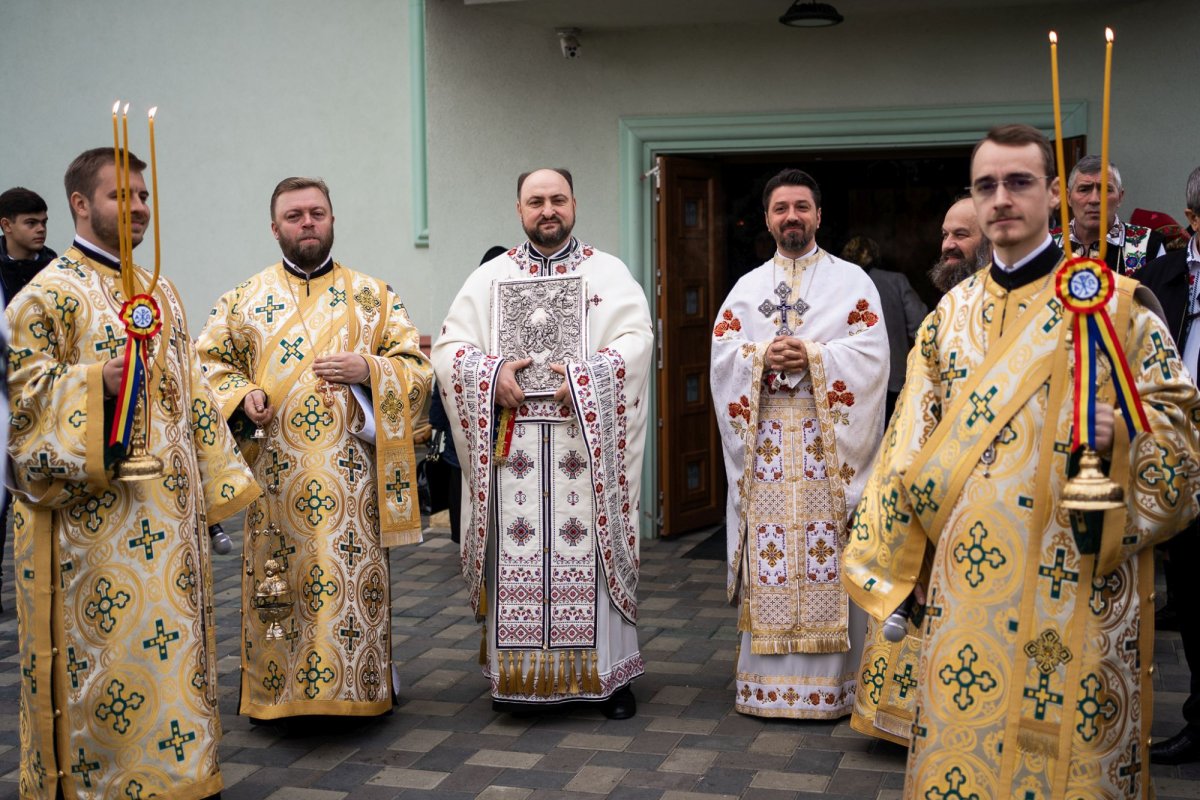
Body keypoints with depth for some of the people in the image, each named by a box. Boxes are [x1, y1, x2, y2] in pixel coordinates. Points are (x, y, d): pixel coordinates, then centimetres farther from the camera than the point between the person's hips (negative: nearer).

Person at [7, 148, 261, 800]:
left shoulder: (163, 293, 16)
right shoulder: (47, 295, -5)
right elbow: (23, 393, -10)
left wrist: (213, 476, 15)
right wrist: (95, 383, -24)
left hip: (168, 507, 7)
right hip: (94, 508, -6)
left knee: (170, 635, 10)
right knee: (101, 643, -3)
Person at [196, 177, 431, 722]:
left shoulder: (373, 296, 8)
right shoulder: (244, 299, 11)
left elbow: (417, 369, 5)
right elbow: (210, 364, 12)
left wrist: (368, 370, -13)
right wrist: (241, 396, -7)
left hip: (352, 472, 0)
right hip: (276, 474, 1)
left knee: (355, 578, 0)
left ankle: (361, 687, 13)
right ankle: (276, 692, 14)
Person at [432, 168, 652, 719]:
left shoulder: (608, 273, 9)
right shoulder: (489, 278, 14)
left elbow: (636, 340, -4)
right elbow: (448, 348, 7)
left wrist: (587, 375, -19)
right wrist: (492, 373, -12)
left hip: (584, 442, -1)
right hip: (511, 442, 2)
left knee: (588, 548, -2)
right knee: (515, 554, 0)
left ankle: (608, 672, 7)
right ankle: (516, 672, 10)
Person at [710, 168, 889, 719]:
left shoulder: (851, 281, 8)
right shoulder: (748, 287, 16)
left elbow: (871, 353, -3)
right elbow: (721, 353, 6)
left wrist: (812, 357, -15)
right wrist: (763, 356, -12)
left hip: (829, 439, -2)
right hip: (764, 440, 2)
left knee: (828, 552, -4)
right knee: (767, 553, 1)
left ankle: (829, 682, 3)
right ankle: (766, 678, 9)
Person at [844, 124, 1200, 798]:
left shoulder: (1116, 302, -1)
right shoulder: (952, 312, 12)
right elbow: (915, 441, 14)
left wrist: (1119, 430, -22)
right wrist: (890, 558, 11)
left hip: (1073, 582, -3)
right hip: (968, 579, 4)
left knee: (1067, 734, 3)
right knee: (961, 735, 7)